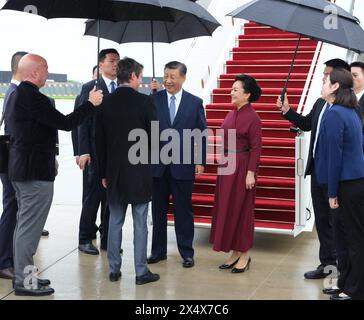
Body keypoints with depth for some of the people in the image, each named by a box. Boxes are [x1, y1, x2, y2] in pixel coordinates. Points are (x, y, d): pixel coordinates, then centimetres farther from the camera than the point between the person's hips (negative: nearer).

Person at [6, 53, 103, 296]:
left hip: (21, 168, 11)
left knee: (25, 225, 18)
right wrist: (91, 104, -10)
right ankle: (25, 281, 5)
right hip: (36, 172, -11)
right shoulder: (33, 97, -20)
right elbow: (65, 123, -21)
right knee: (29, 227, -3)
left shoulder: (16, 95, 12)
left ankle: (24, 274, 27)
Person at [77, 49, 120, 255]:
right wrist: (84, 152, -12)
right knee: (92, 197, 3)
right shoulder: (90, 88, -1)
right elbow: (83, 122, -5)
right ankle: (85, 239, 15)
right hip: (96, 153, -4)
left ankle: (107, 239, 19)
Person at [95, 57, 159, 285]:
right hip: (139, 171, -4)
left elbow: (100, 141, 4)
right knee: (140, 224, 4)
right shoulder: (145, 102, -11)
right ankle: (141, 272, 11)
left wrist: (104, 172, 13)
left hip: (114, 171, 4)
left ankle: (114, 270, 18)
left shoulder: (106, 103, 0)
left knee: (115, 222, 12)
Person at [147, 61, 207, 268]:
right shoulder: (153, 100, 1)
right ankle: (159, 250, 23)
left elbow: (202, 133, 3)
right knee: (158, 210, 10)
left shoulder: (195, 102, 2)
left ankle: (187, 252, 17)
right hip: (158, 165, 1)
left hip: (183, 165, -1)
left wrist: (201, 161, -2)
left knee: (183, 210, 6)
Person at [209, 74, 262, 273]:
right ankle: (235, 253, 22)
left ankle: (244, 255, 14)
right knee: (226, 208, 11)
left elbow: (256, 147, -15)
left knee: (241, 209, 1)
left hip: (242, 167, -8)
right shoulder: (232, 114, 9)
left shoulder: (252, 117, -13)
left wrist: (251, 173, -18)